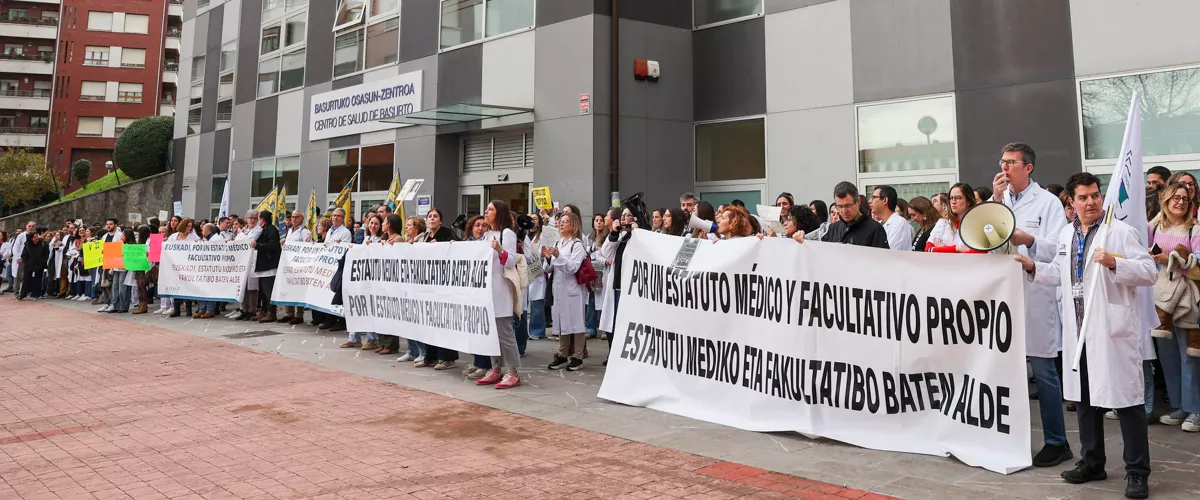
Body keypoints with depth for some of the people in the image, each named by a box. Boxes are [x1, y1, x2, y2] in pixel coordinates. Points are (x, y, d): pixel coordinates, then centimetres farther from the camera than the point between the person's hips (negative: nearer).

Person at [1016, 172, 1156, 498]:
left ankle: (1137, 472, 9)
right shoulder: (1066, 235, 12)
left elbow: (1149, 272, -13)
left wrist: (1114, 263, -26)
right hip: (1079, 331, 7)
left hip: (1113, 330, -7)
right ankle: (1092, 463, 28)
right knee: (1084, 400, 15)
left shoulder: (1120, 232, -7)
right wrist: (1033, 268, 9)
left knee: (1126, 401, -2)